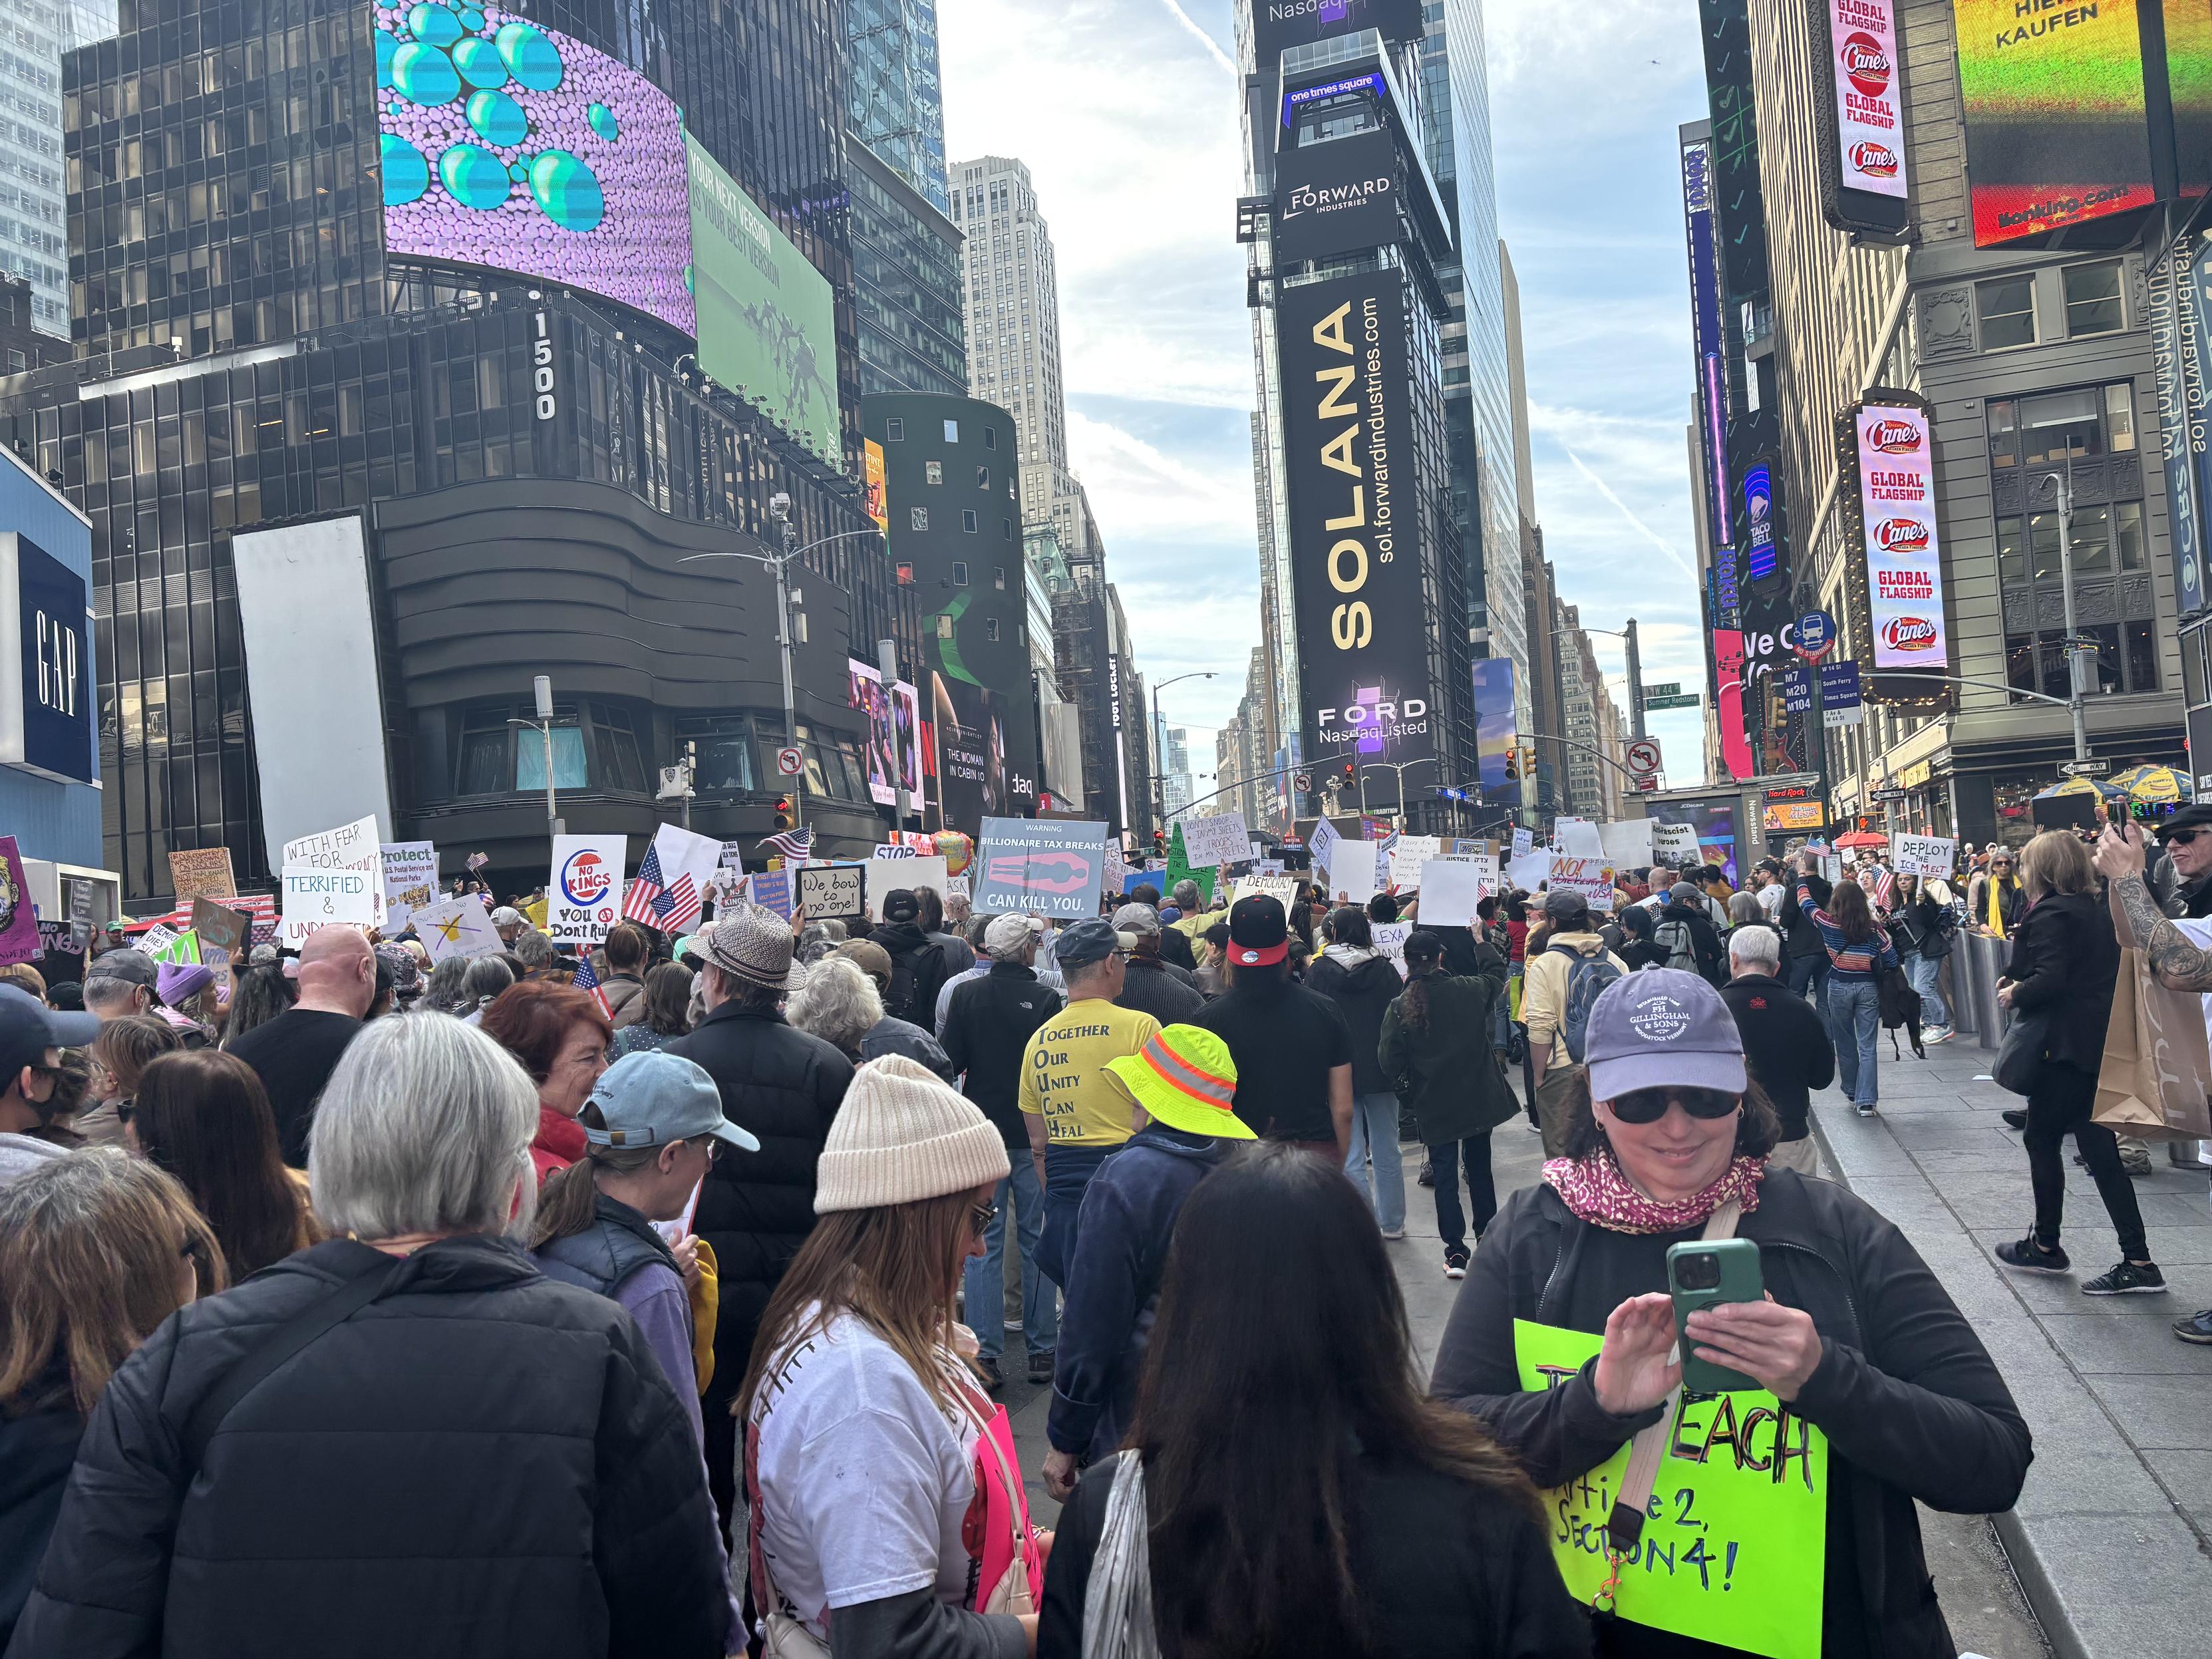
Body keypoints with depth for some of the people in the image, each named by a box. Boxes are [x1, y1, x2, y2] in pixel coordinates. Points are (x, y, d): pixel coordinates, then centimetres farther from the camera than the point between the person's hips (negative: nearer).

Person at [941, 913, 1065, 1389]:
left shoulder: (966, 995, -5)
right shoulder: (1046, 998, -10)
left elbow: (952, 1061, -3)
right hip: (1035, 1134, -1)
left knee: (983, 1245, 6)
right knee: (1037, 1241, 10)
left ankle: (985, 1354, 4)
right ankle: (1042, 1350, 15)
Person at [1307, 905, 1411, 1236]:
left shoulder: (1320, 971, -6)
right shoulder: (1385, 969, -2)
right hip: (1380, 1070, 3)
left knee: (1350, 1157, 1)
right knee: (1387, 1152, 15)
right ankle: (1392, 1223, 24)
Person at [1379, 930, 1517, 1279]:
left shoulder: (1400, 1008, -16)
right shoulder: (1470, 989, -9)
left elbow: (1390, 1065, -15)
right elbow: (1498, 977, 15)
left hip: (1434, 1105, -2)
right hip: (1479, 1099, 2)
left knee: (1444, 1175, 7)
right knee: (1480, 1169, 18)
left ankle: (1455, 1252, 4)